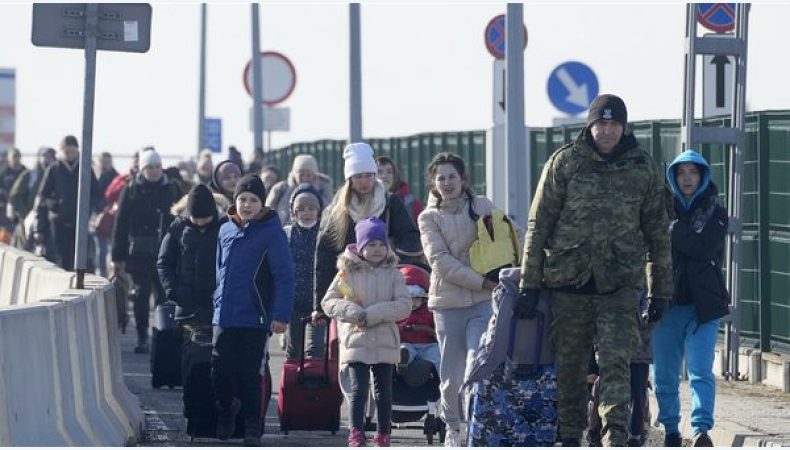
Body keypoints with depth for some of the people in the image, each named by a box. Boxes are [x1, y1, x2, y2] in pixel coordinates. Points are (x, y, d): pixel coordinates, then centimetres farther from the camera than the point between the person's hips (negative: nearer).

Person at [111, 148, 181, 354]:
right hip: (139, 251, -1)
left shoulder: (171, 189, 5)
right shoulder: (131, 190, 2)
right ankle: (142, 338, 6)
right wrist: (118, 257, -1)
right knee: (141, 294, -1)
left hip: (165, 252, 1)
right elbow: (120, 223, 2)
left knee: (164, 295, -1)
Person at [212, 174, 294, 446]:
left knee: (249, 374, 0)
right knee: (220, 370, 4)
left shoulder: (271, 232, -7)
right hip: (224, 317, 4)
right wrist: (218, 302, 16)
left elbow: (284, 277, -10)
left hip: (255, 319, -4)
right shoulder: (226, 230, 9)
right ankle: (226, 409, 31)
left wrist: (281, 315, -16)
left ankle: (252, 430, 12)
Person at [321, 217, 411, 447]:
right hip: (356, 341, -1)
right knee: (358, 389, -8)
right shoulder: (347, 273, 2)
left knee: (384, 392, 7)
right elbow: (328, 301, 2)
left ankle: (383, 435, 15)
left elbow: (404, 305, -6)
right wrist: (353, 312, -15)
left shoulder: (393, 275, 3)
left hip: (385, 343, 1)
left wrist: (372, 314, -17)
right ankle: (356, 435, -6)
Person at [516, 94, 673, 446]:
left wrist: (660, 291, 11)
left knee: (616, 362, -12)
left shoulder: (642, 168, 6)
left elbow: (657, 232, 12)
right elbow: (539, 224, 2)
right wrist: (529, 283, -2)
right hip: (569, 280, 0)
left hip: (620, 284, 0)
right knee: (569, 365, 8)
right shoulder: (565, 162, 1)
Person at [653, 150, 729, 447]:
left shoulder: (714, 212, 8)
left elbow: (705, 247, -10)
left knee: (701, 370, -14)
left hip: (703, 304, -2)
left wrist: (673, 231, -8)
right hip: (667, 301, 2)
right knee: (664, 374, 6)